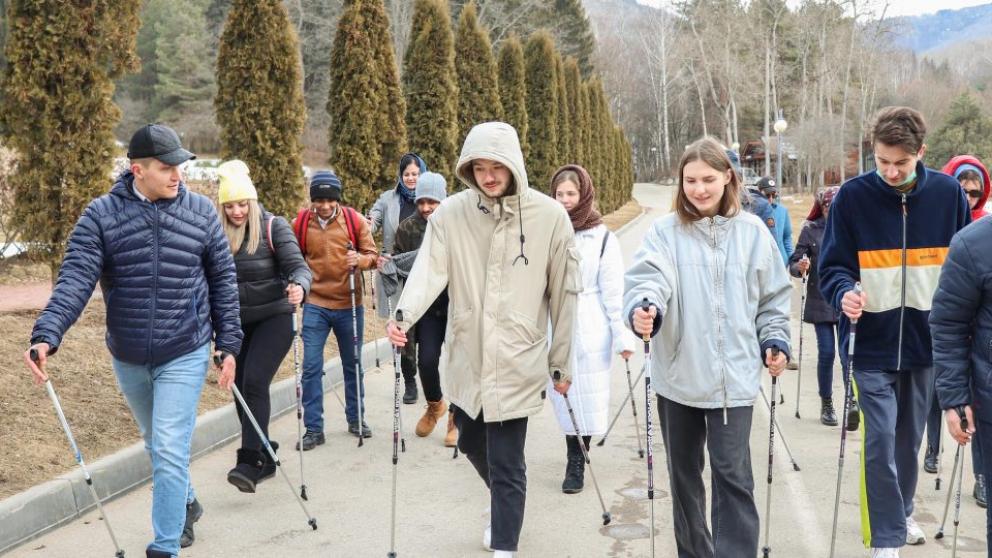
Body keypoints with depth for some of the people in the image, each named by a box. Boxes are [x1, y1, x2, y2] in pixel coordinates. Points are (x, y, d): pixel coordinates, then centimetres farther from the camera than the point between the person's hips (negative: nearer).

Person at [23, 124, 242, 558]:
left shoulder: (200, 212, -5)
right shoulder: (101, 215, -8)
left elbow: (223, 280, 1)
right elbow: (75, 279, -16)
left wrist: (228, 344, 0)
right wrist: (47, 335, -31)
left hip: (184, 355, -2)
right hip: (127, 359, 2)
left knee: (169, 451, -9)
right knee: (156, 443, 22)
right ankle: (185, 504, 48)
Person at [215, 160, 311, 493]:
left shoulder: (273, 227, -9)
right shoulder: (218, 233, 2)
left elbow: (299, 266, -16)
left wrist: (298, 287, -38)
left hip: (273, 317, -5)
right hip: (236, 322, 5)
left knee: (254, 382, -18)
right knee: (241, 388, 7)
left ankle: (249, 462, -16)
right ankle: (265, 458, 22)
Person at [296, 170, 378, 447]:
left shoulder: (355, 220, -4)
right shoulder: (300, 223, -3)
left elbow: (371, 255, -1)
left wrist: (359, 260, -22)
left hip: (349, 305, 1)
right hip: (315, 305, 0)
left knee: (353, 364, 13)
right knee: (311, 366, -3)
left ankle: (356, 419, 30)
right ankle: (313, 429, 6)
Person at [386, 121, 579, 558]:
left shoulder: (549, 216, -9)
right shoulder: (451, 213, -4)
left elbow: (564, 295, -2)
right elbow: (430, 268, -15)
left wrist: (562, 361, 1)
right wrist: (404, 314, -35)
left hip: (517, 361, -4)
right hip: (467, 358, 4)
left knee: (506, 463, -2)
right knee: (471, 443, 23)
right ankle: (505, 505, 52)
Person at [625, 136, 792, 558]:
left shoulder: (752, 231, 2)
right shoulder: (665, 231, -2)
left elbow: (773, 295, 12)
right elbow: (648, 278, -18)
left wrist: (774, 341, 2)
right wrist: (642, 309, -38)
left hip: (734, 375, -1)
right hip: (678, 375, 1)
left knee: (732, 473, -5)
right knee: (684, 471, 14)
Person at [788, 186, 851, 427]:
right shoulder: (811, 230, 2)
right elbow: (794, 263, 0)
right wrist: (799, 267, -22)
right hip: (820, 301, 0)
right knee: (826, 352, 3)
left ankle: (852, 403, -13)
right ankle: (826, 404, 17)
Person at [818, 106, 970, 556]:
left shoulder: (948, 193, -3)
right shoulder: (853, 196, -9)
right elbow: (834, 265, -6)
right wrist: (845, 293, -26)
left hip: (926, 342, 3)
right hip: (872, 343, -3)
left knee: (909, 438, 17)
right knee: (879, 443, -6)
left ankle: (900, 513, 38)